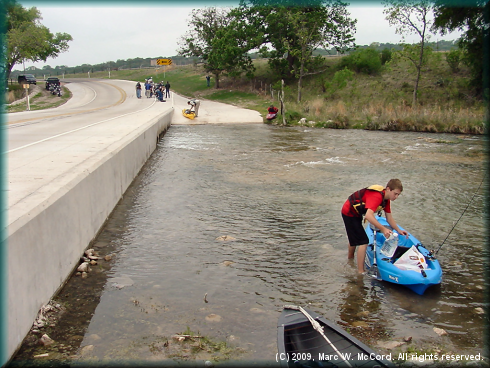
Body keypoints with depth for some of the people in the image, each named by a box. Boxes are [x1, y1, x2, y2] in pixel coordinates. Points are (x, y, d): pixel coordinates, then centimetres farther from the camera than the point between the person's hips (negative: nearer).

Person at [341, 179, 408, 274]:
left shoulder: (386, 198, -1)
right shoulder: (377, 196, -31)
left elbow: (389, 218, 7)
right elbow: (368, 215, -43)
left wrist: (399, 230, -1)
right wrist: (383, 229, -44)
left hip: (356, 214, 10)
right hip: (349, 213, -10)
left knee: (355, 238, 28)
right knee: (363, 241, -13)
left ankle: (350, 260, 51)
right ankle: (360, 272, -9)